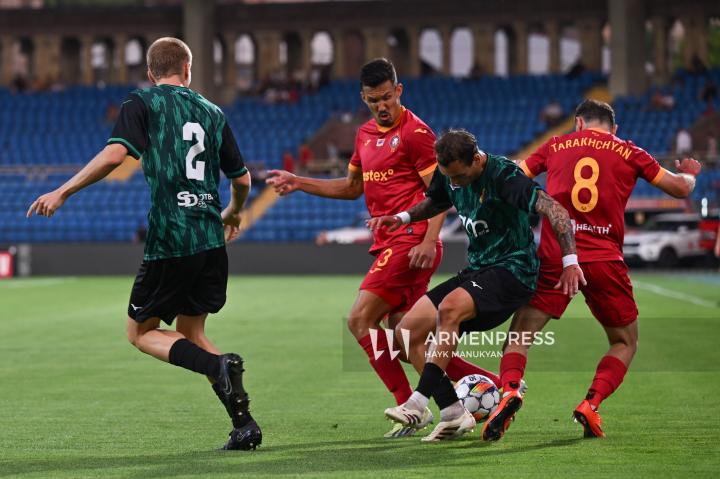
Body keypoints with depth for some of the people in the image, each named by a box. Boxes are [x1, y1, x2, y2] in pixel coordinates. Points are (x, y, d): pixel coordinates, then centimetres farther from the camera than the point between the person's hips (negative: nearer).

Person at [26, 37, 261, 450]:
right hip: (211, 242, 5)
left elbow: (115, 154, -15)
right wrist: (233, 213, 41)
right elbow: (242, 178, 20)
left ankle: (219, 365, -15)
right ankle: (244, 423, 4)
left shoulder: (142, 103, 1)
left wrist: (63, 192, -9)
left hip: (169, 240, -5)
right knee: (191, 334, 18)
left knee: (141, 332, 11)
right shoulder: (212, 112, 16)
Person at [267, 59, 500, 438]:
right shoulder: (366, 134, 17)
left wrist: (428, 240, -22)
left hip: (411, 242, -9)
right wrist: (298, 183, 20)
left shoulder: (415, 132, -8)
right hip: (388, 245, 9)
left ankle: (410, 405, -9)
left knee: (360, 319, -13)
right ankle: (490, 382, 12)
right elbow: (352, 187, 29)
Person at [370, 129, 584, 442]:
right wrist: (402, 217, 10)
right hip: (476, 270, 9)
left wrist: (570, 262, -29)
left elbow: (556, 212, -25)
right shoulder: (449, 174, 3)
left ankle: (419, 403, -32)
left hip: (512, 269, -9)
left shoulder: (503, 175, -20)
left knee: (449, 308, -35)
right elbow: (437, 202, 27)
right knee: (408, 331, -4)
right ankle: (454, 414, -6)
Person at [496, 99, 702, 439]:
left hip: (554, 257, 0)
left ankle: (509, 390, -21)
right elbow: (681, 188, 13)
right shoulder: (629, 153, 10)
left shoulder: (556, 146, 12)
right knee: (625, 343, 18)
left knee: (520, 333, 8)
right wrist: (689, 173, 35)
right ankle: (591, 404, -3)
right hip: (605, 259, 0)